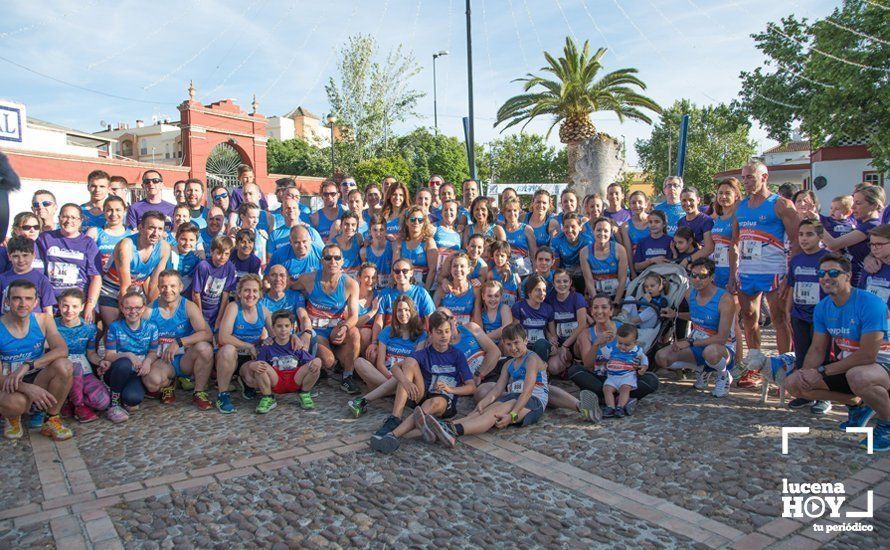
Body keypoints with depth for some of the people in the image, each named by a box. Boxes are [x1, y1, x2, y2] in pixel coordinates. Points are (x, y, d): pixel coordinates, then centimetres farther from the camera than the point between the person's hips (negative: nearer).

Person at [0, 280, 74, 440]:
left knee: (64, 365, -29)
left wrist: (28, 365, -32)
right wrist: (27, 388, -35)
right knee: (16, 402, -38)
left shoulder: (43, 320, -3)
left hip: (37, 379, 3)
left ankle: (52, 420, -9)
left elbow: (62, 350, -18)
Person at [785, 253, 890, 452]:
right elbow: (818, 349, 4)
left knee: (857, 375, -42)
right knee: (794, 383, -7)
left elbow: (868, 355, -26)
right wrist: (806, 372, -17)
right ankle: (857, 405, 13)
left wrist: (822, 371, -24)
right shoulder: (822, 308, 0)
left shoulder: (870, 303, -22)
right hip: (846, 365, 7)